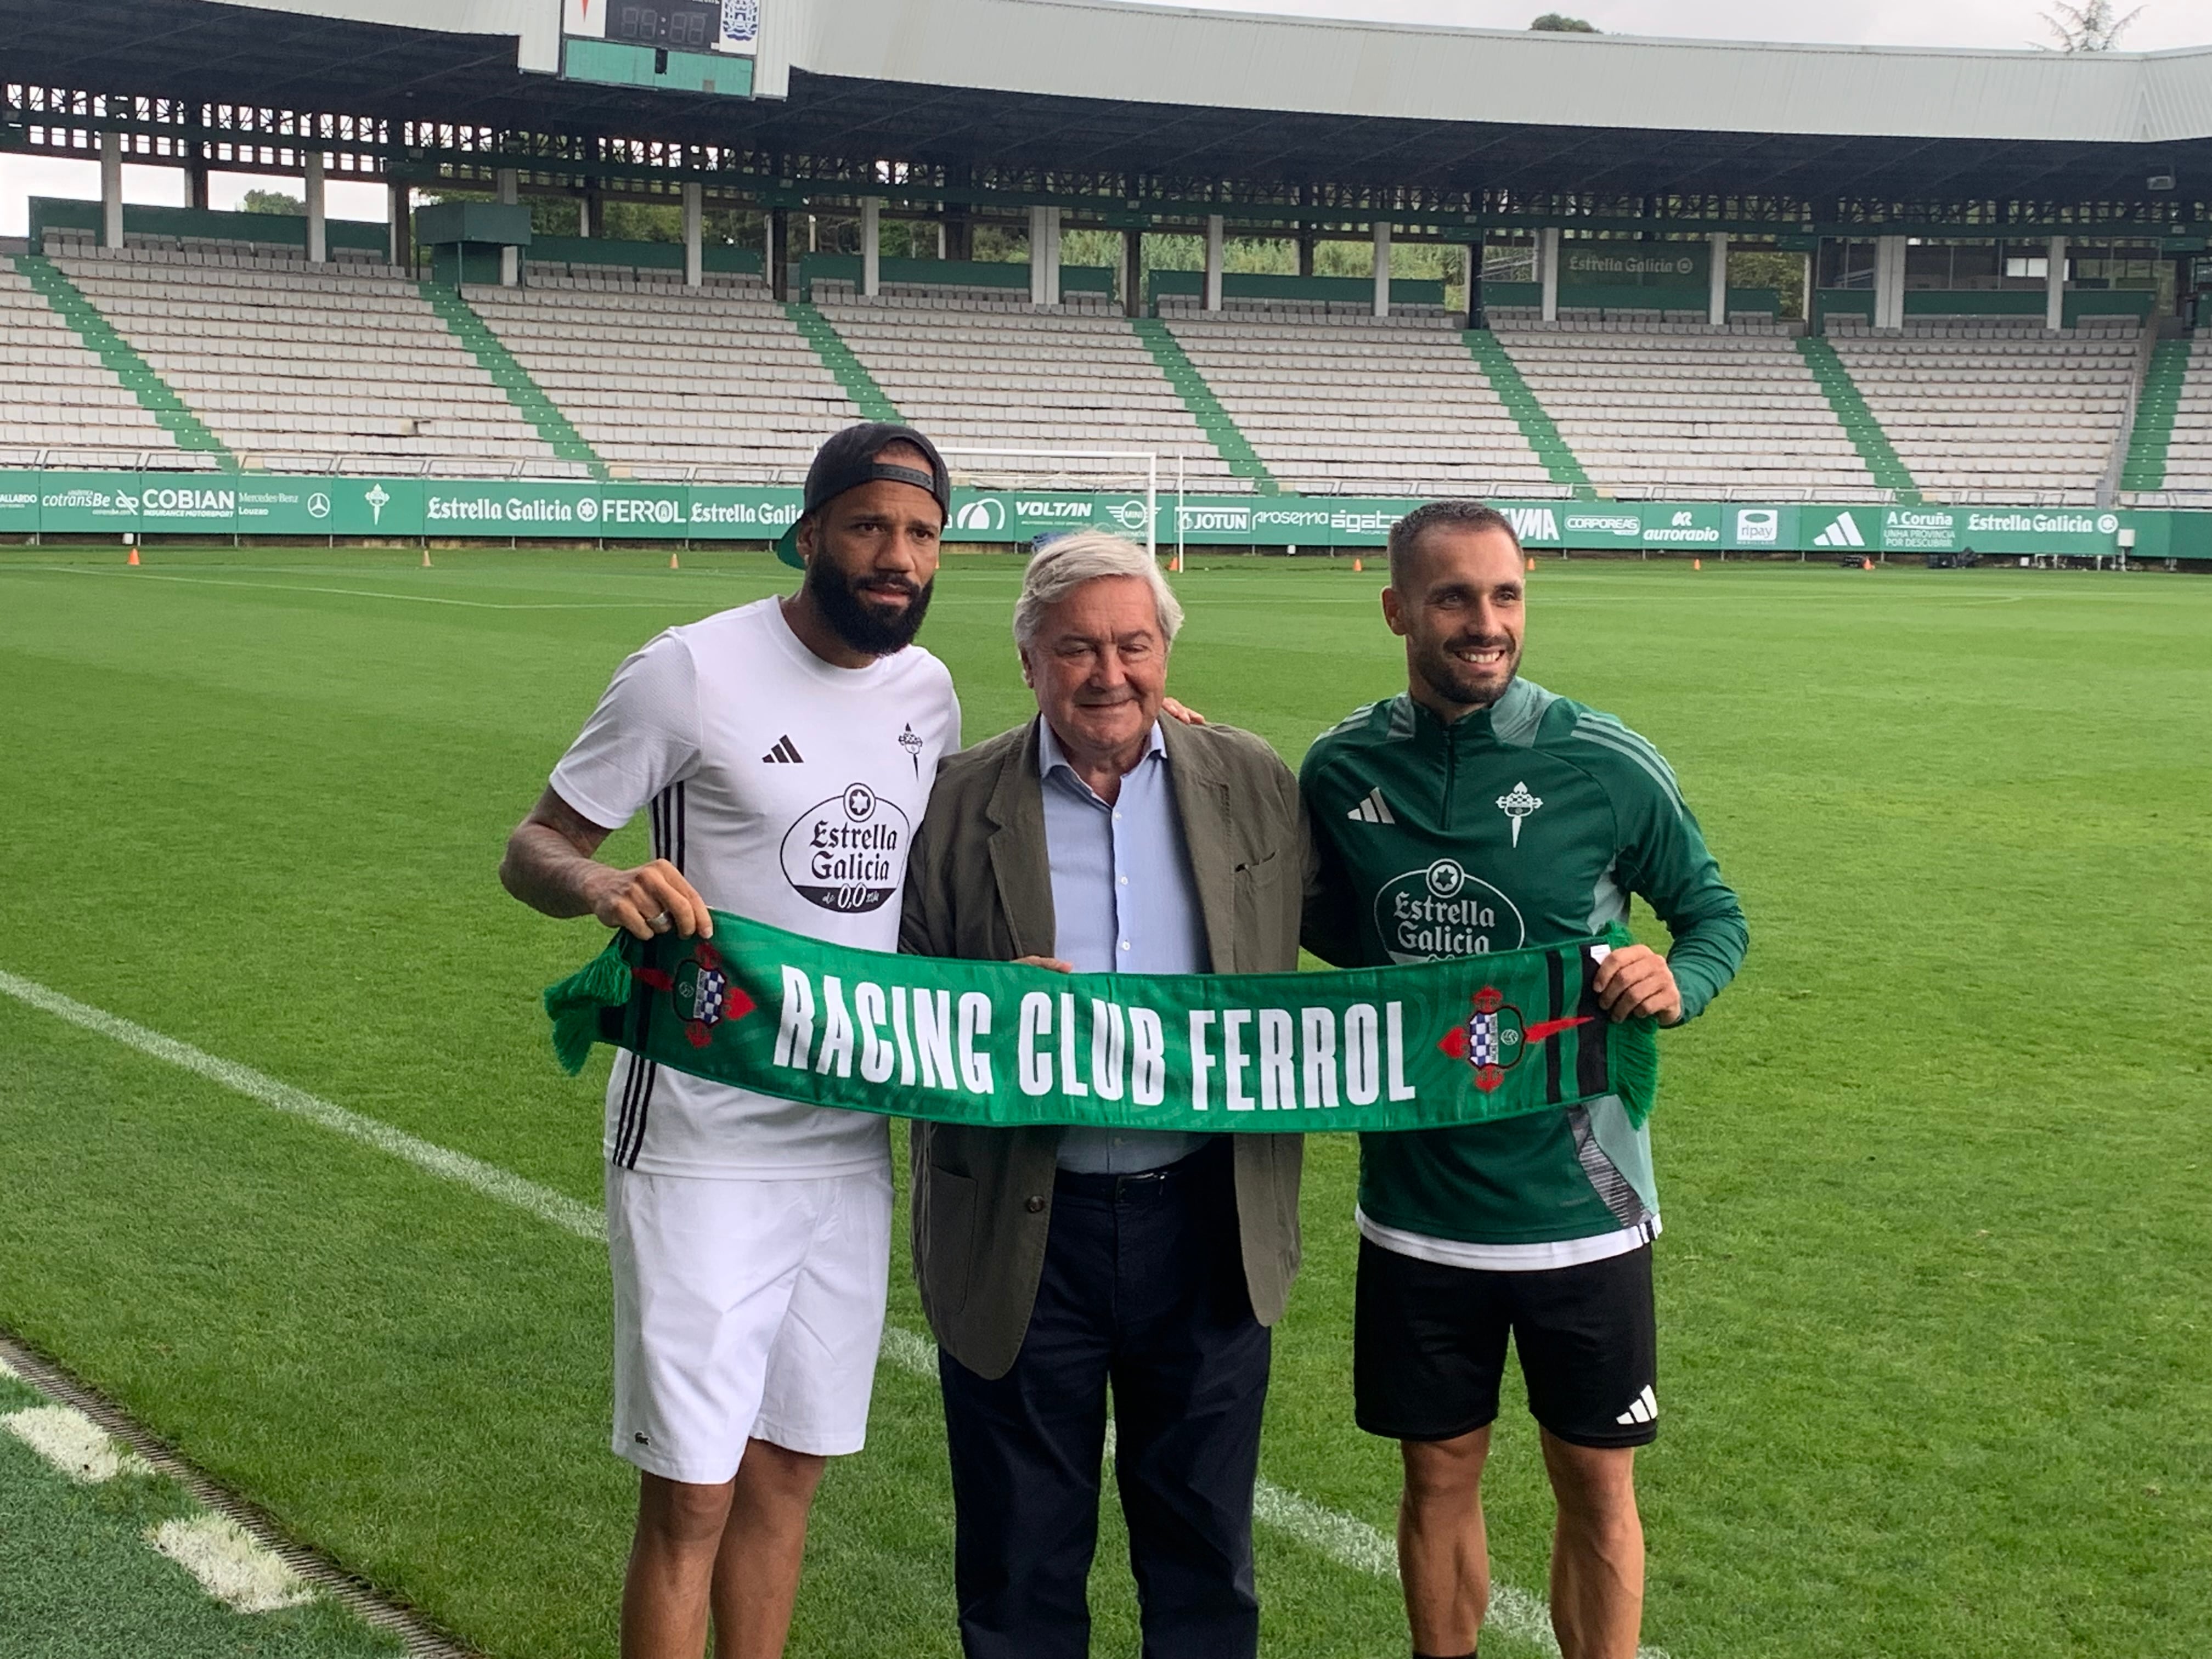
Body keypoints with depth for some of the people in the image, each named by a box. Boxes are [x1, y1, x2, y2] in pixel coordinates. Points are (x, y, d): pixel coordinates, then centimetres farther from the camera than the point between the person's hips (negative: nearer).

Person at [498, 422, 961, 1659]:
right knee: (692, 1495, -1)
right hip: (704, 1145, -5)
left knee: (788, 1470, 15)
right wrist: (602, 884, -30)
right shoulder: (695, 671, -11)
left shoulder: (929, 690, 6)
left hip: (852, 1141, 5)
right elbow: (538, 846, -7)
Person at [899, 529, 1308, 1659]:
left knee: (1204, 1559, 16)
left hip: (1207, 1222, 1)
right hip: (1021, 1233, -1)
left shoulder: (1254, 785, 2)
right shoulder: (956, 806, -3)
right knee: (1021, 1563, 13)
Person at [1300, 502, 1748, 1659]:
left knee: (1596, 1483, 10)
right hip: (1418, 1203, 2)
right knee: (1438, 1476, 15)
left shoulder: (1603, 765, -10)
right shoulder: (1341, 769, -3)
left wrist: (1677, 982, -20)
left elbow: (1714, 912, 2)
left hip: (1578, 1201, -2)